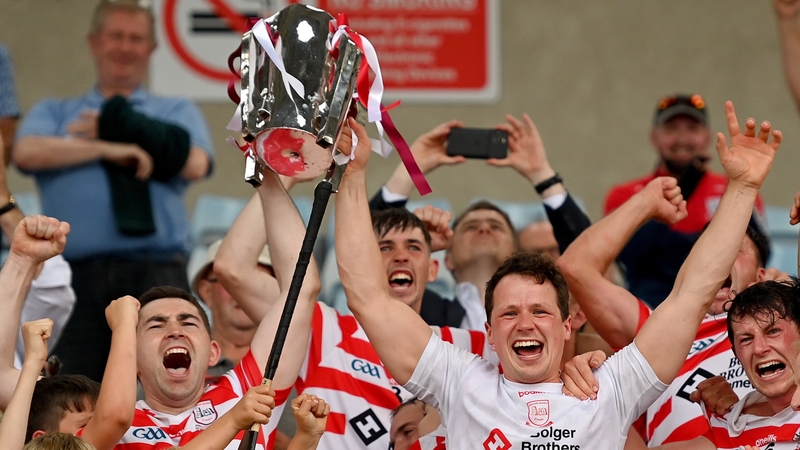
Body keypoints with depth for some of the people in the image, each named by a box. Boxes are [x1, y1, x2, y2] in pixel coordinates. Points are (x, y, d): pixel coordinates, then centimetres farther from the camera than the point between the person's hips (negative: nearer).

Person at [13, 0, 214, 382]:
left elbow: (194, 163, -1)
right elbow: (27, 152, 0)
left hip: (155, 269, -1)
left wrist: (112, 124, 2)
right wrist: (108, 149, -8)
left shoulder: (176, 112, 21)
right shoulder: (55, 113, 23)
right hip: (78, 274, 1)